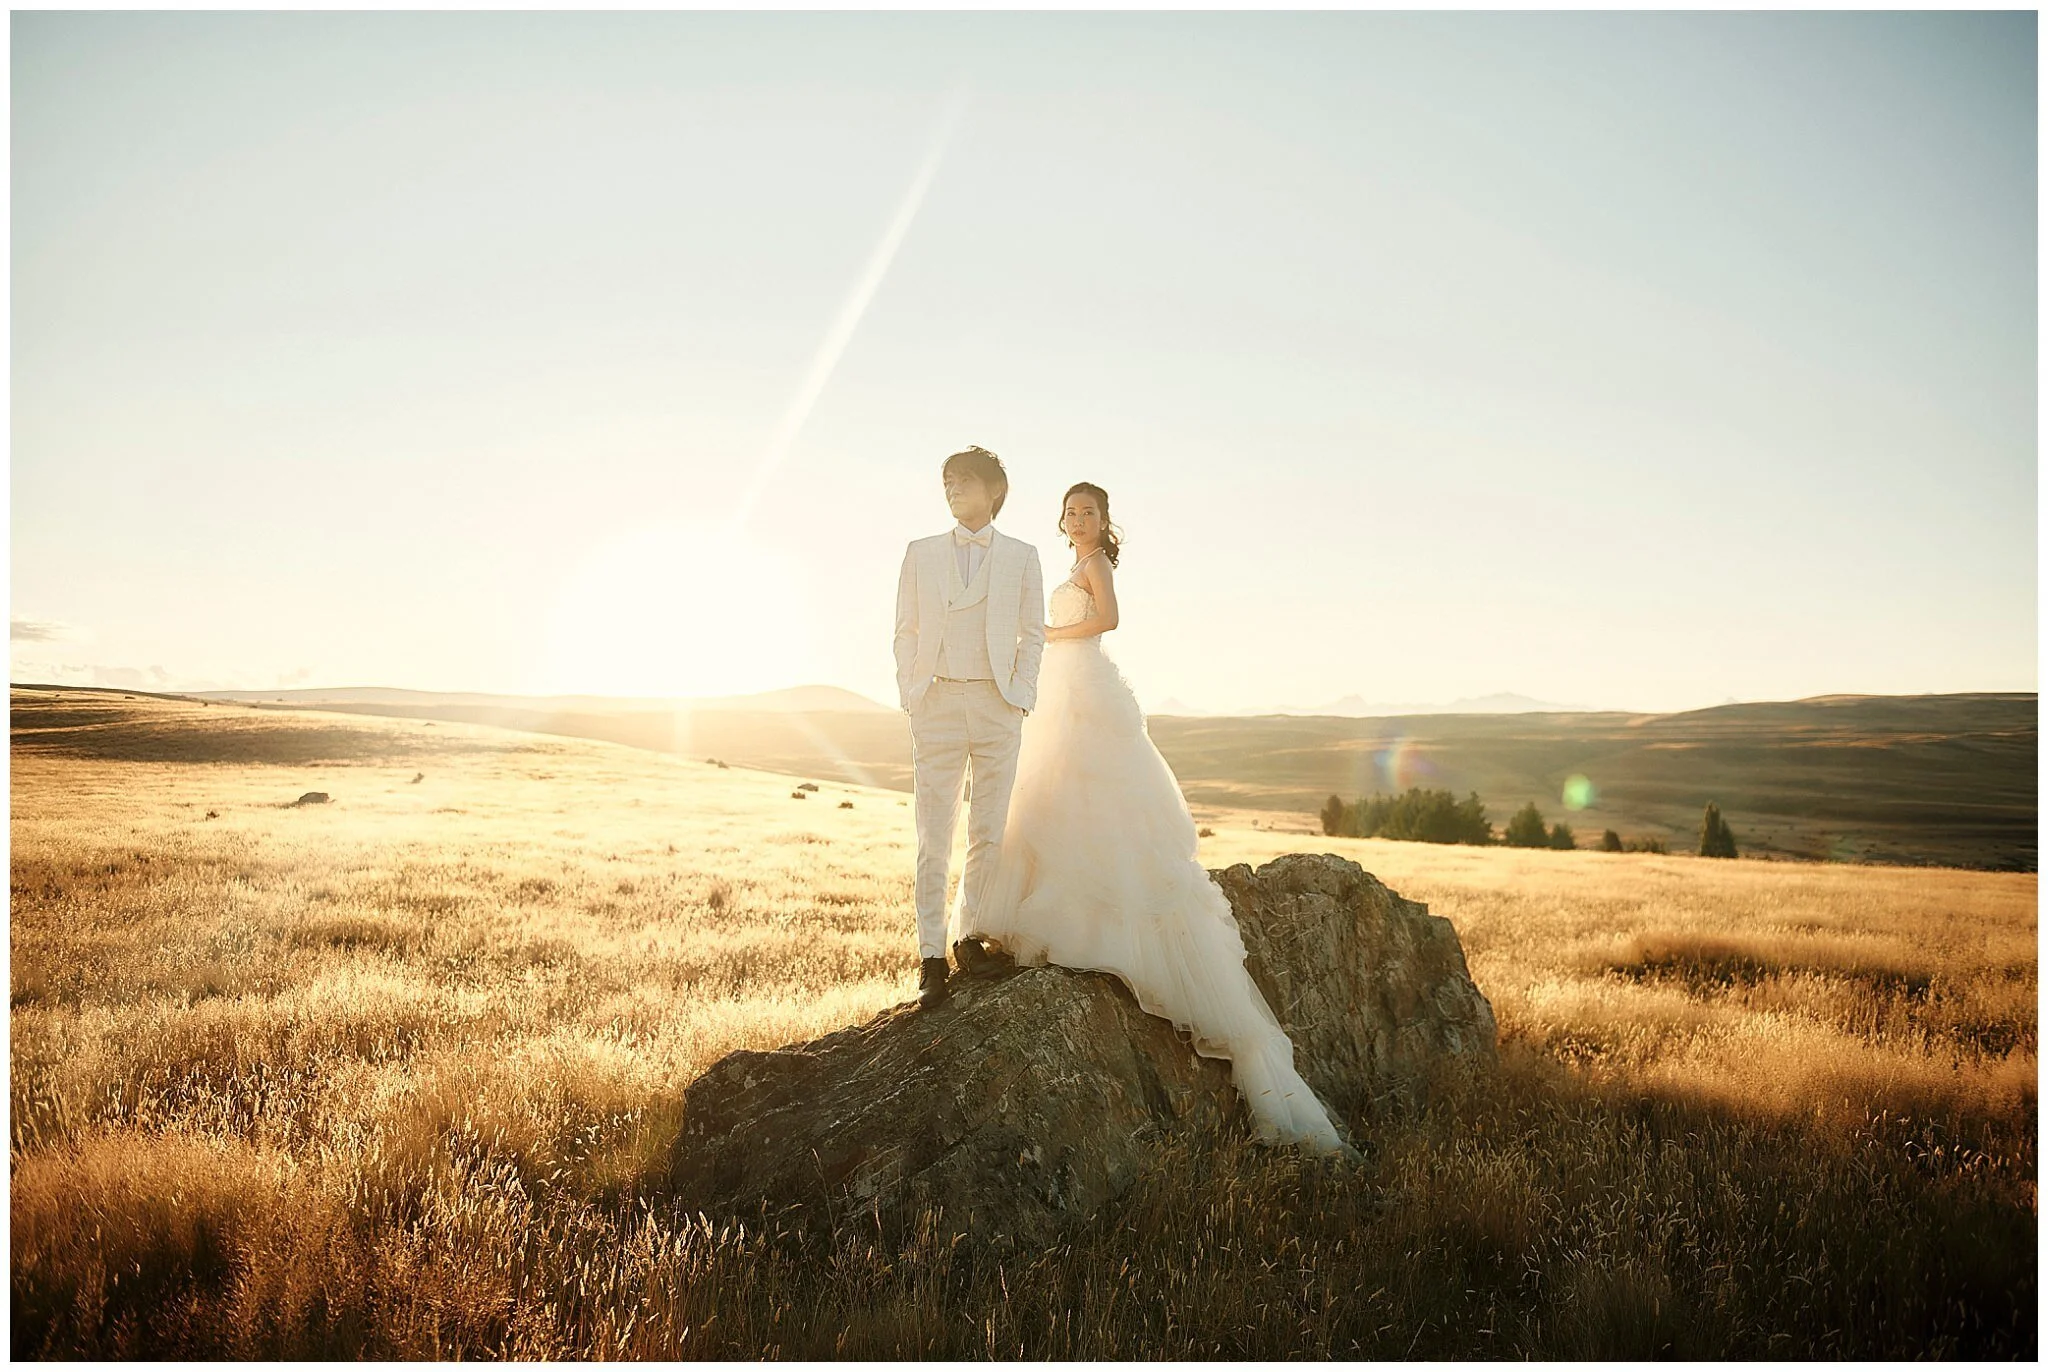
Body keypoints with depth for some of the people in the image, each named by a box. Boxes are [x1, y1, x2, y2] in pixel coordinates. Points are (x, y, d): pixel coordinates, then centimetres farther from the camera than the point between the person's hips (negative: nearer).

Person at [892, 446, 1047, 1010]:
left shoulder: (1021, 557, 9)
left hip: (997, 704, 0)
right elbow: (906, 631, 11)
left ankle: (970, 933, 20)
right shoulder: (921, 553, 12)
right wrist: (910, 698, 1)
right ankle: (932, 958, 2)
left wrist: (1018, 699, -1)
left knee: (988, 834, 4)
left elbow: (1032, 635, 9)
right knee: (933, 837, -2)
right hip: (936, 705, 0)